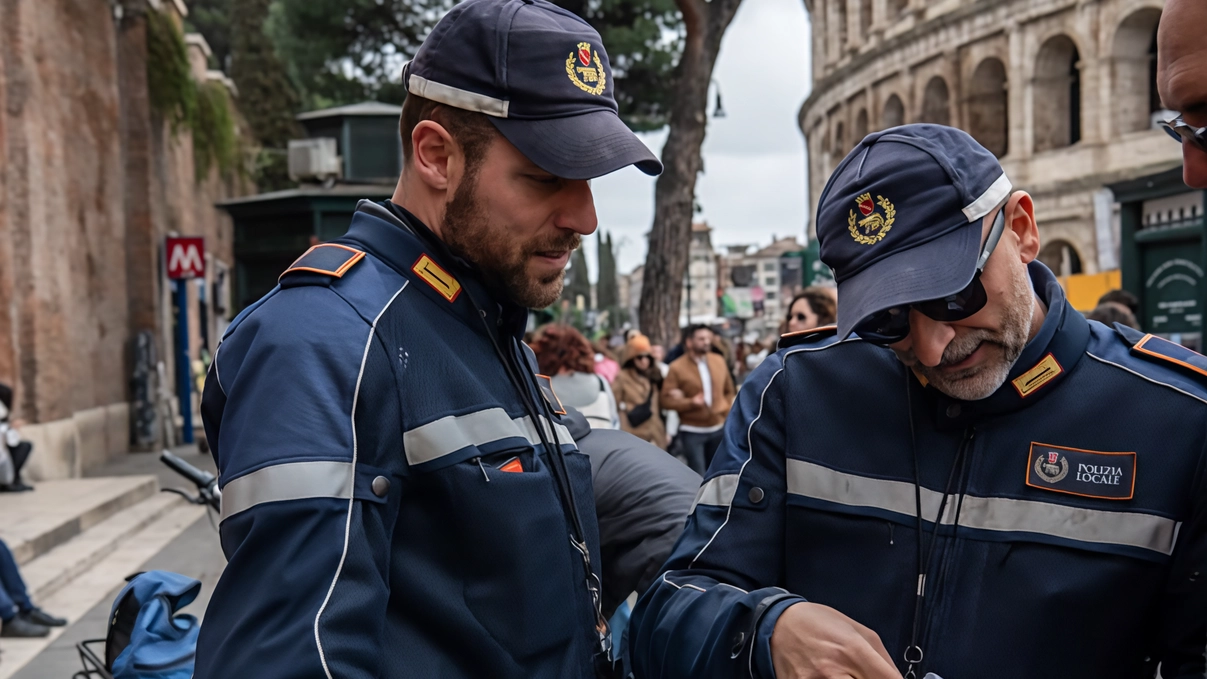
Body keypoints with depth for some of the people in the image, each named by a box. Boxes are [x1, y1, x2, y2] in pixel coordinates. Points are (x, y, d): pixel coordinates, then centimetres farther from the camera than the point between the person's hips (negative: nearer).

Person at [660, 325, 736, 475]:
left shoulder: (719, 361, 3)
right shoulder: (677, 368, -11)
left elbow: (729, 390, 15)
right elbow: (667, 400, -13)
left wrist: (726, 408, 2)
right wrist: (691, 402, -25)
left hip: (718, 429, 5)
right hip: (692, 431, -5)